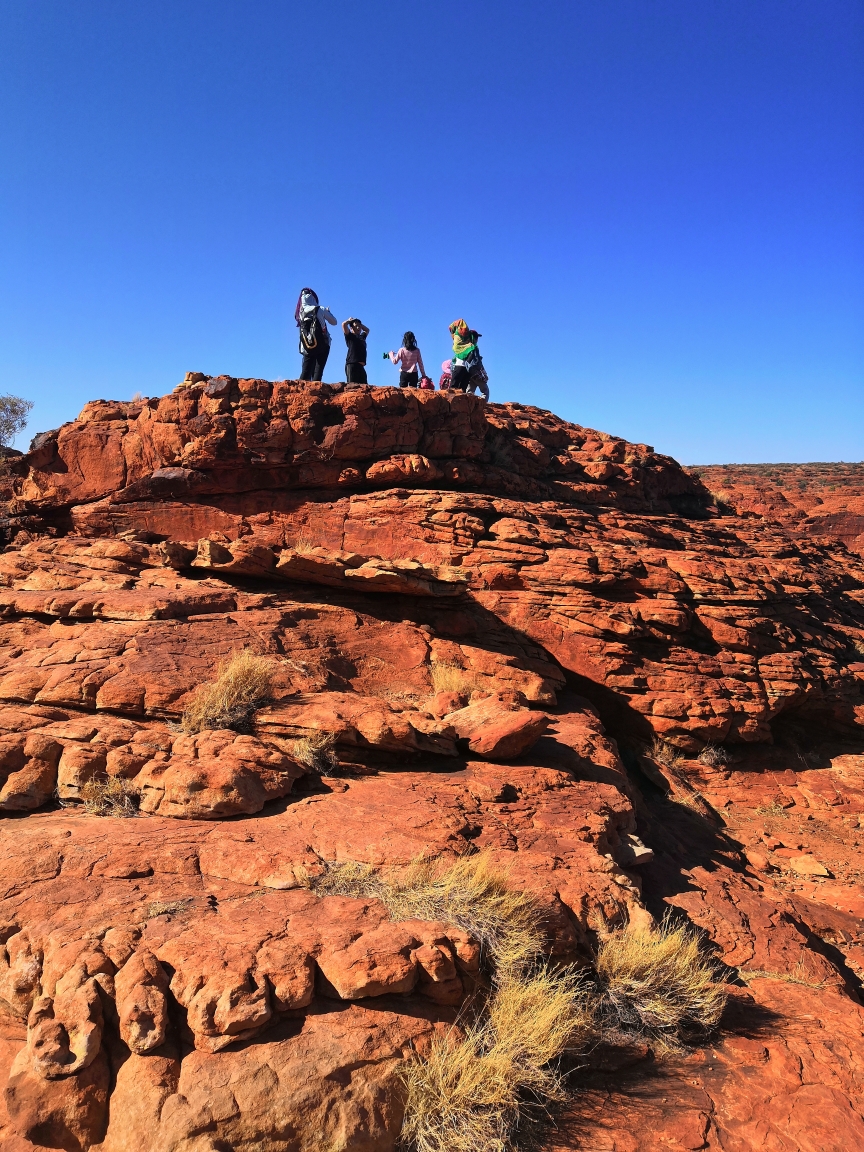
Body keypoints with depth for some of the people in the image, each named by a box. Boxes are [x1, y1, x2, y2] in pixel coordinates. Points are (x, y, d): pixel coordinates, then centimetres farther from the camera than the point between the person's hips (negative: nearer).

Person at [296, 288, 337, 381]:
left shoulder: (301, 313, 3)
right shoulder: (320, 309, -4)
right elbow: (334, 322, 6)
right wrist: (328, 312, 25)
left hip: (307, 348, 3)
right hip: (322, 345, -3)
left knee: (305, 373, 7)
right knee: (318, 371, -4)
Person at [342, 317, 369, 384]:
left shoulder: (362, 337, 26)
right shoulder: (350, 336, 8)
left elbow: (367, 330, 46)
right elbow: (344, 324, -4)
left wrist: (360, 324, 33)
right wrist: (349, 320, 16)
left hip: (361, 365, 7)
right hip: (352, 365, -7)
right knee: (352, 385, -19)